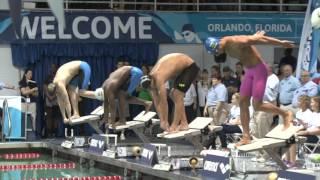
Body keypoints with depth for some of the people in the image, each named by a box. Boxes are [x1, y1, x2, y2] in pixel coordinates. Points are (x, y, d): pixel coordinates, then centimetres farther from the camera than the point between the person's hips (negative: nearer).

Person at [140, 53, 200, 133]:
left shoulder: (158, 78, -31)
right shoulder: (151, 78, -5)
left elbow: (163, 102, -27)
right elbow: (156, 102, -2)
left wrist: (164, 122, -20)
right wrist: (162, 120, -4)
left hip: (190, 66, -9)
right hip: (181, 68, 9)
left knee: (177, 96, -15)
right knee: (173, 95, 9)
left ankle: (174, 126, -13)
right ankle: (184, 123, 11)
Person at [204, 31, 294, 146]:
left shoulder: (237, 42, -28)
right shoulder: (226, 46, -2)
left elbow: (261, 39, -19)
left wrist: (281, 43, -11)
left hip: (259, 69, -9)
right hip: (249, 70, 9)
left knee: (257, 106, -10)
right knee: (243, 103, 2)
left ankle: (285, 114, 10)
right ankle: (246, 136, 5)